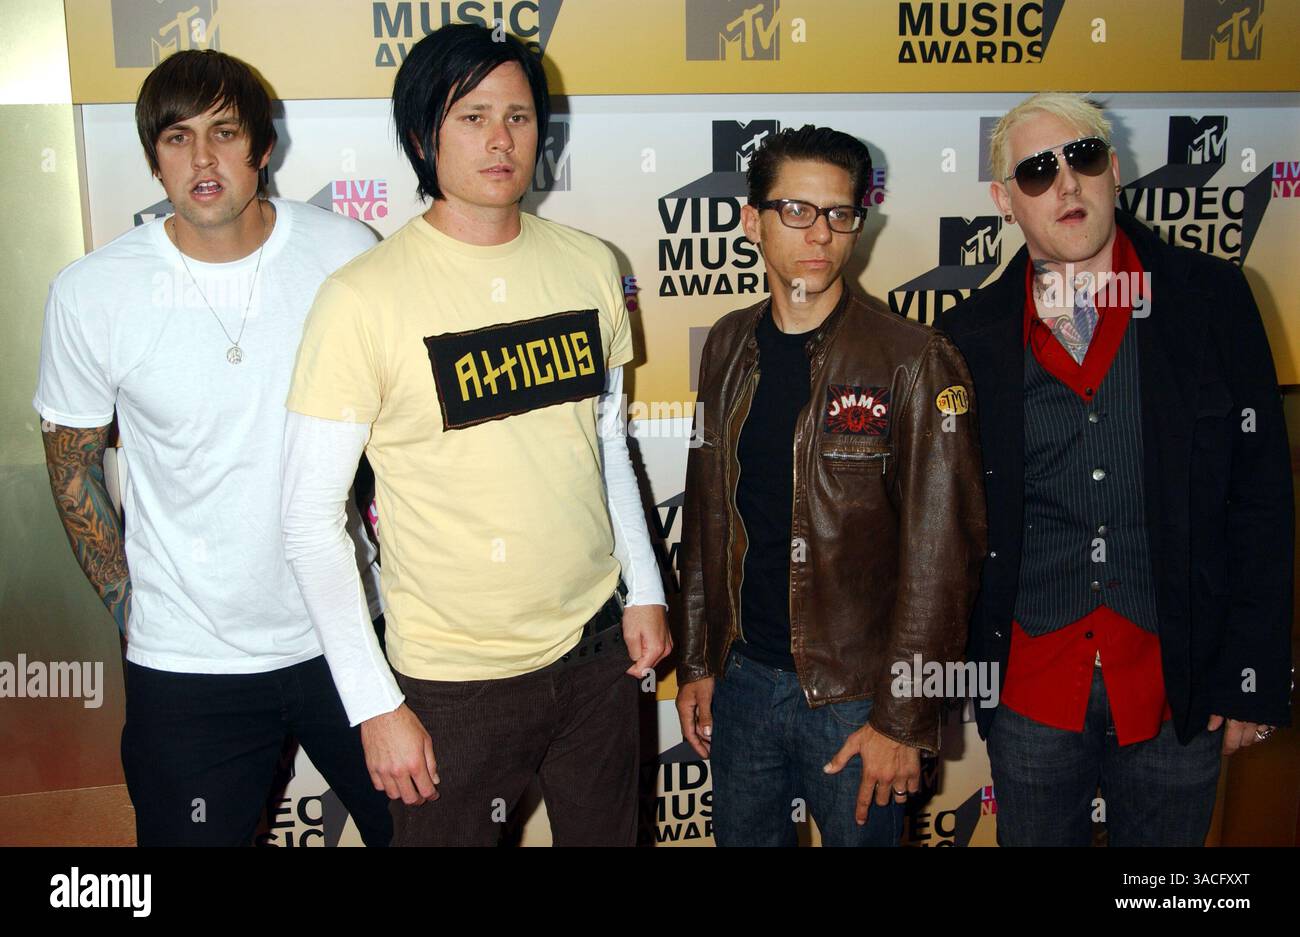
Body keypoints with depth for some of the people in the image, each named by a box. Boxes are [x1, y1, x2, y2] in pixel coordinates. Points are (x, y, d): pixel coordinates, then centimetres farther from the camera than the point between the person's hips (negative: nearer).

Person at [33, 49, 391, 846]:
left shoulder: (346, 252, -6)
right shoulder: (91, 293, -8)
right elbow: (74, 465, 5)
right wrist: (129, 608, 3)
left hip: (346, 631, 2)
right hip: (188, 662, -1)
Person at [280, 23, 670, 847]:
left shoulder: (589, 266, 1)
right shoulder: (364, 298, -14)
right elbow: (311, 519, -12)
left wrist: (645, 591, 10)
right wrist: (375, 706, -13)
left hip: (596, 648, 5)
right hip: (454, 681, -4)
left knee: (606, 834, 20)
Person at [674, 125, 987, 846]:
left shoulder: (915, 363, -12)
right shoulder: (728, 346, 4)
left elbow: (940, 556, -13)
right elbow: (706, 516, 10)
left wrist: (903, 718, -13)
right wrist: (696, 664, 9)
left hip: (854, 698, -4)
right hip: (741, 680, 5)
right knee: (741, 836, 19)